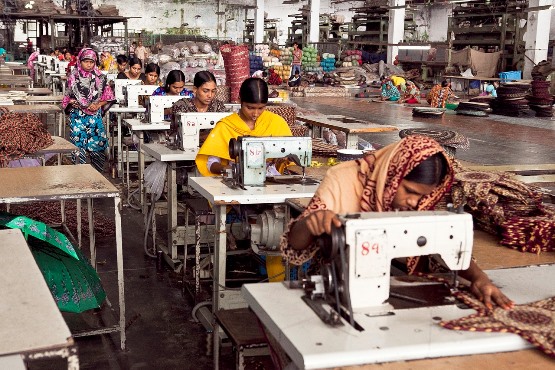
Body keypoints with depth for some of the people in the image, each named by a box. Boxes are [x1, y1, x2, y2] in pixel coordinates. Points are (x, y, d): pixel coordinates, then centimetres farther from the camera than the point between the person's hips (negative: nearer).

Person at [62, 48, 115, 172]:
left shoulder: (100, 77, 3)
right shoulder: (73, 77, 2)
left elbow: (107, 97, 8)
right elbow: (68, 97, 10)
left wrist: (98, 105, -7)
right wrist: (72, 102, -10)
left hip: (95, 116, 1)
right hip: (78, 116, -1)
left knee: (98, 145, -1)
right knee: (78, 145, -3)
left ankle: (97, 173, 13)